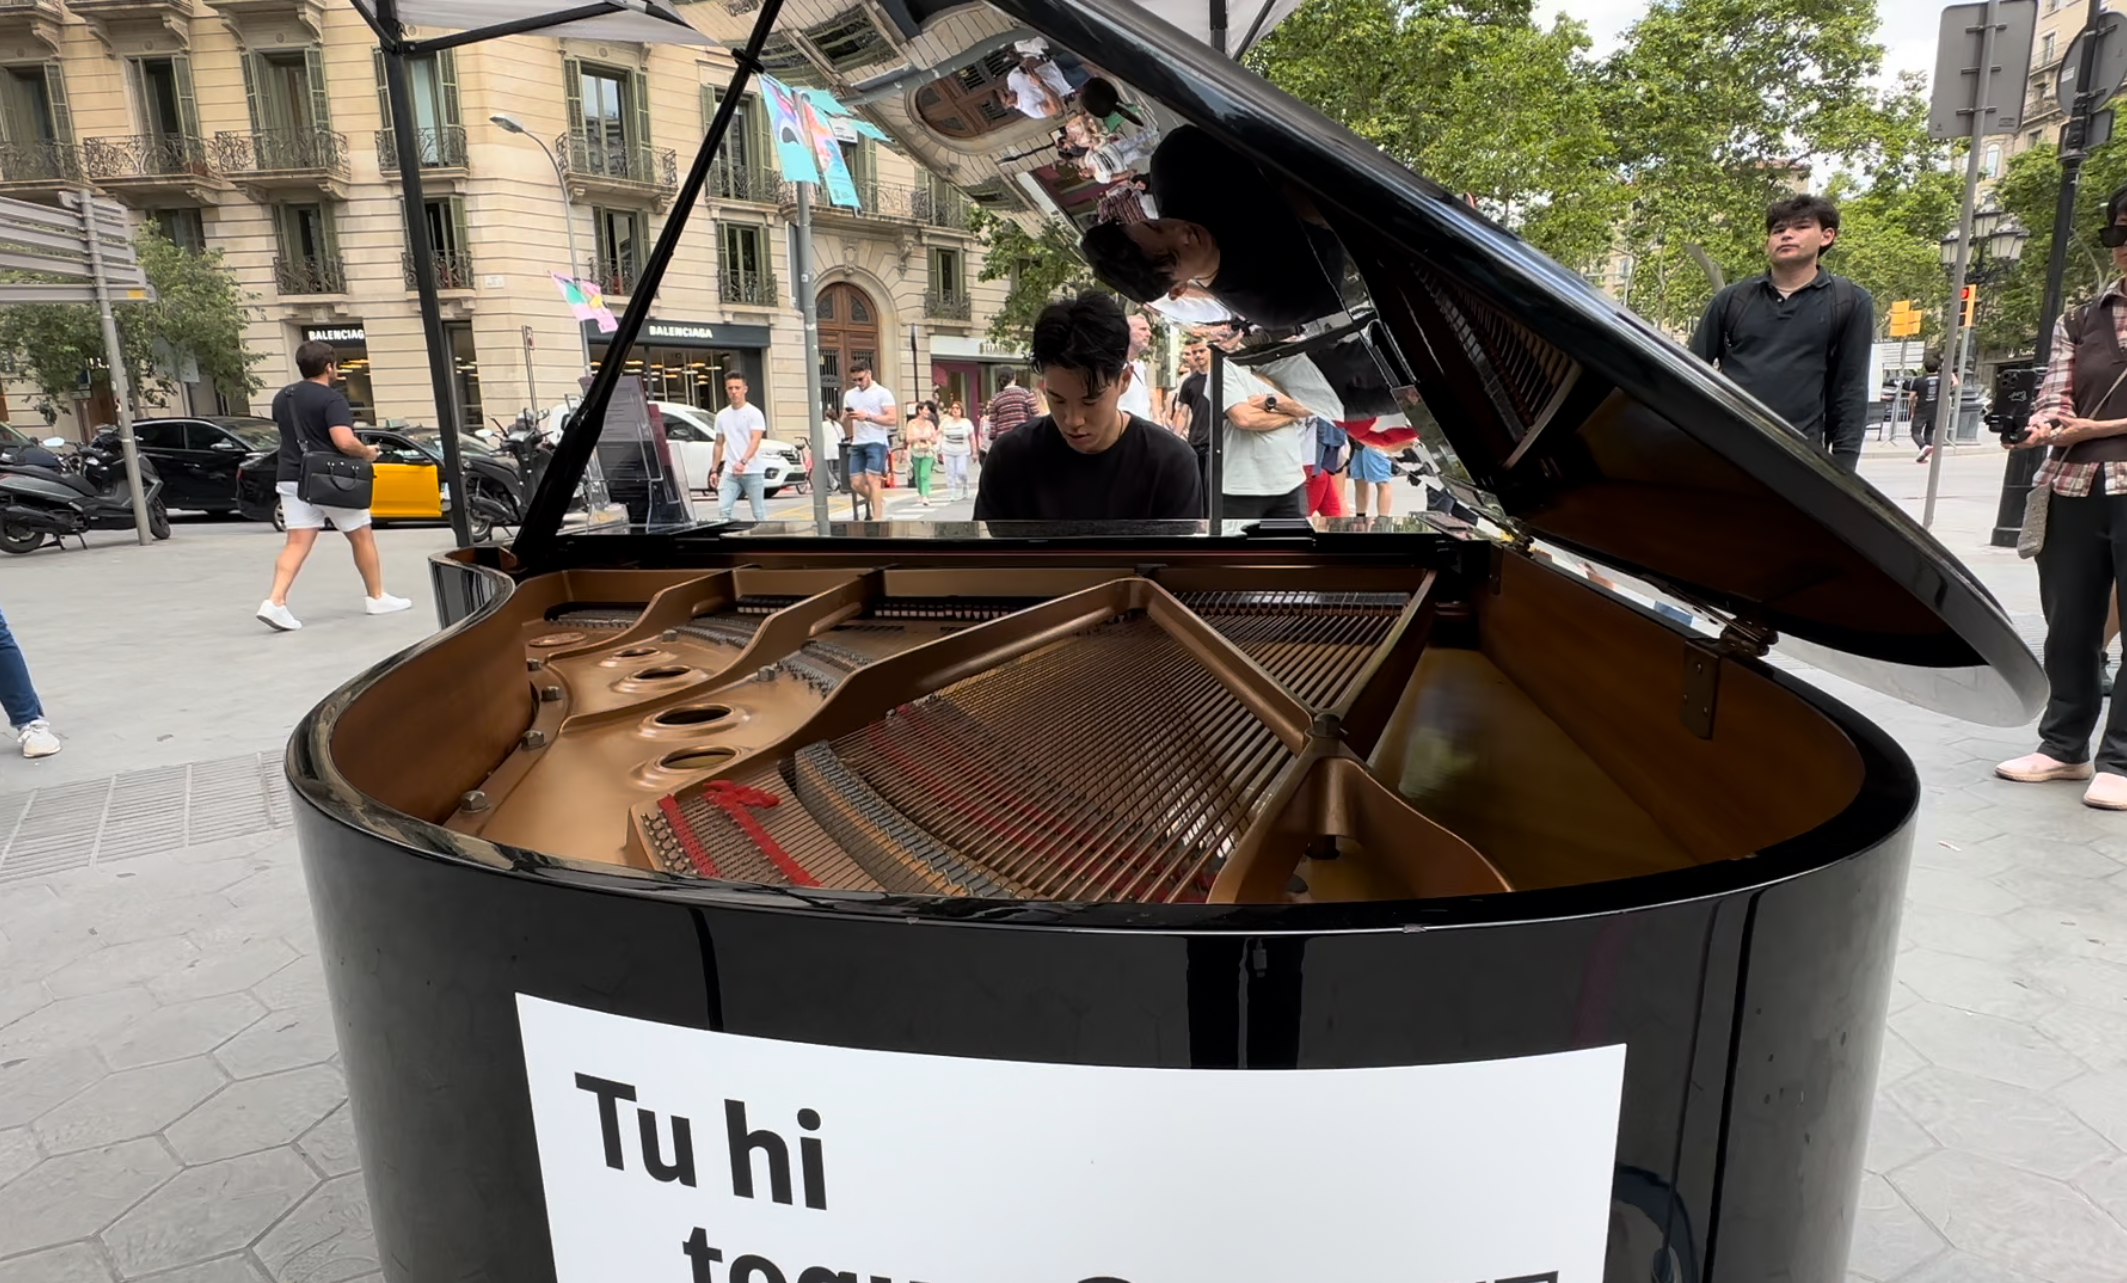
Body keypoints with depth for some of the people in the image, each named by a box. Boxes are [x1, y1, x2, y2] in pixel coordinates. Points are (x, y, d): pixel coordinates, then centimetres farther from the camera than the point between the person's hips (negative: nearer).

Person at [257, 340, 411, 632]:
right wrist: (367, 452, -8)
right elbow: (344, 442, -25)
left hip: (291, 476, 6)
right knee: (362, 537, 10)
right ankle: (376, 597, 19)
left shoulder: (281, 398, 12)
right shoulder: (332, 398, -13)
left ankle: (275, 602, -14)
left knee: (297, 543, 1)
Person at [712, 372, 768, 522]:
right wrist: (714, 470, 12)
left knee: (759, 512, 3)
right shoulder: (722, 415, 12)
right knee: (723, 509, -7)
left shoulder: (754, 413, -4)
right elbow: (719, 444, 18)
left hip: (752, 472, -4)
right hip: (730, 472, 4)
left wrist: (743, 461, -33)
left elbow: (755, 440, -17)